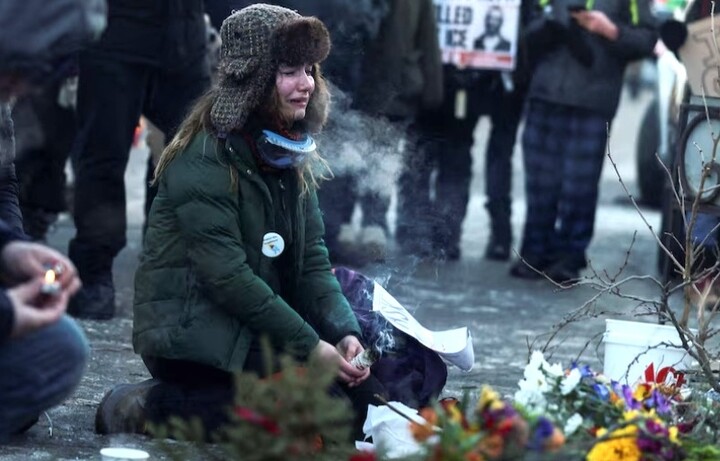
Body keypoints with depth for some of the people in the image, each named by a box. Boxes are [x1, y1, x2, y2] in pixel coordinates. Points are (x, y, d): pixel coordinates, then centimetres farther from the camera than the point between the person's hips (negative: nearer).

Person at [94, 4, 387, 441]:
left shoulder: (291, 156, 10)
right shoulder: (203, 159, -16)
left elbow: (313, 262, 6)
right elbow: (226, 275, -22)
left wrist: (344, 333, -12)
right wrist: (311, 346, -22)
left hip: (255, 331, 9)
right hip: (194, 336, -9)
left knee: (368, 394, -6)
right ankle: (147, 405, -12)